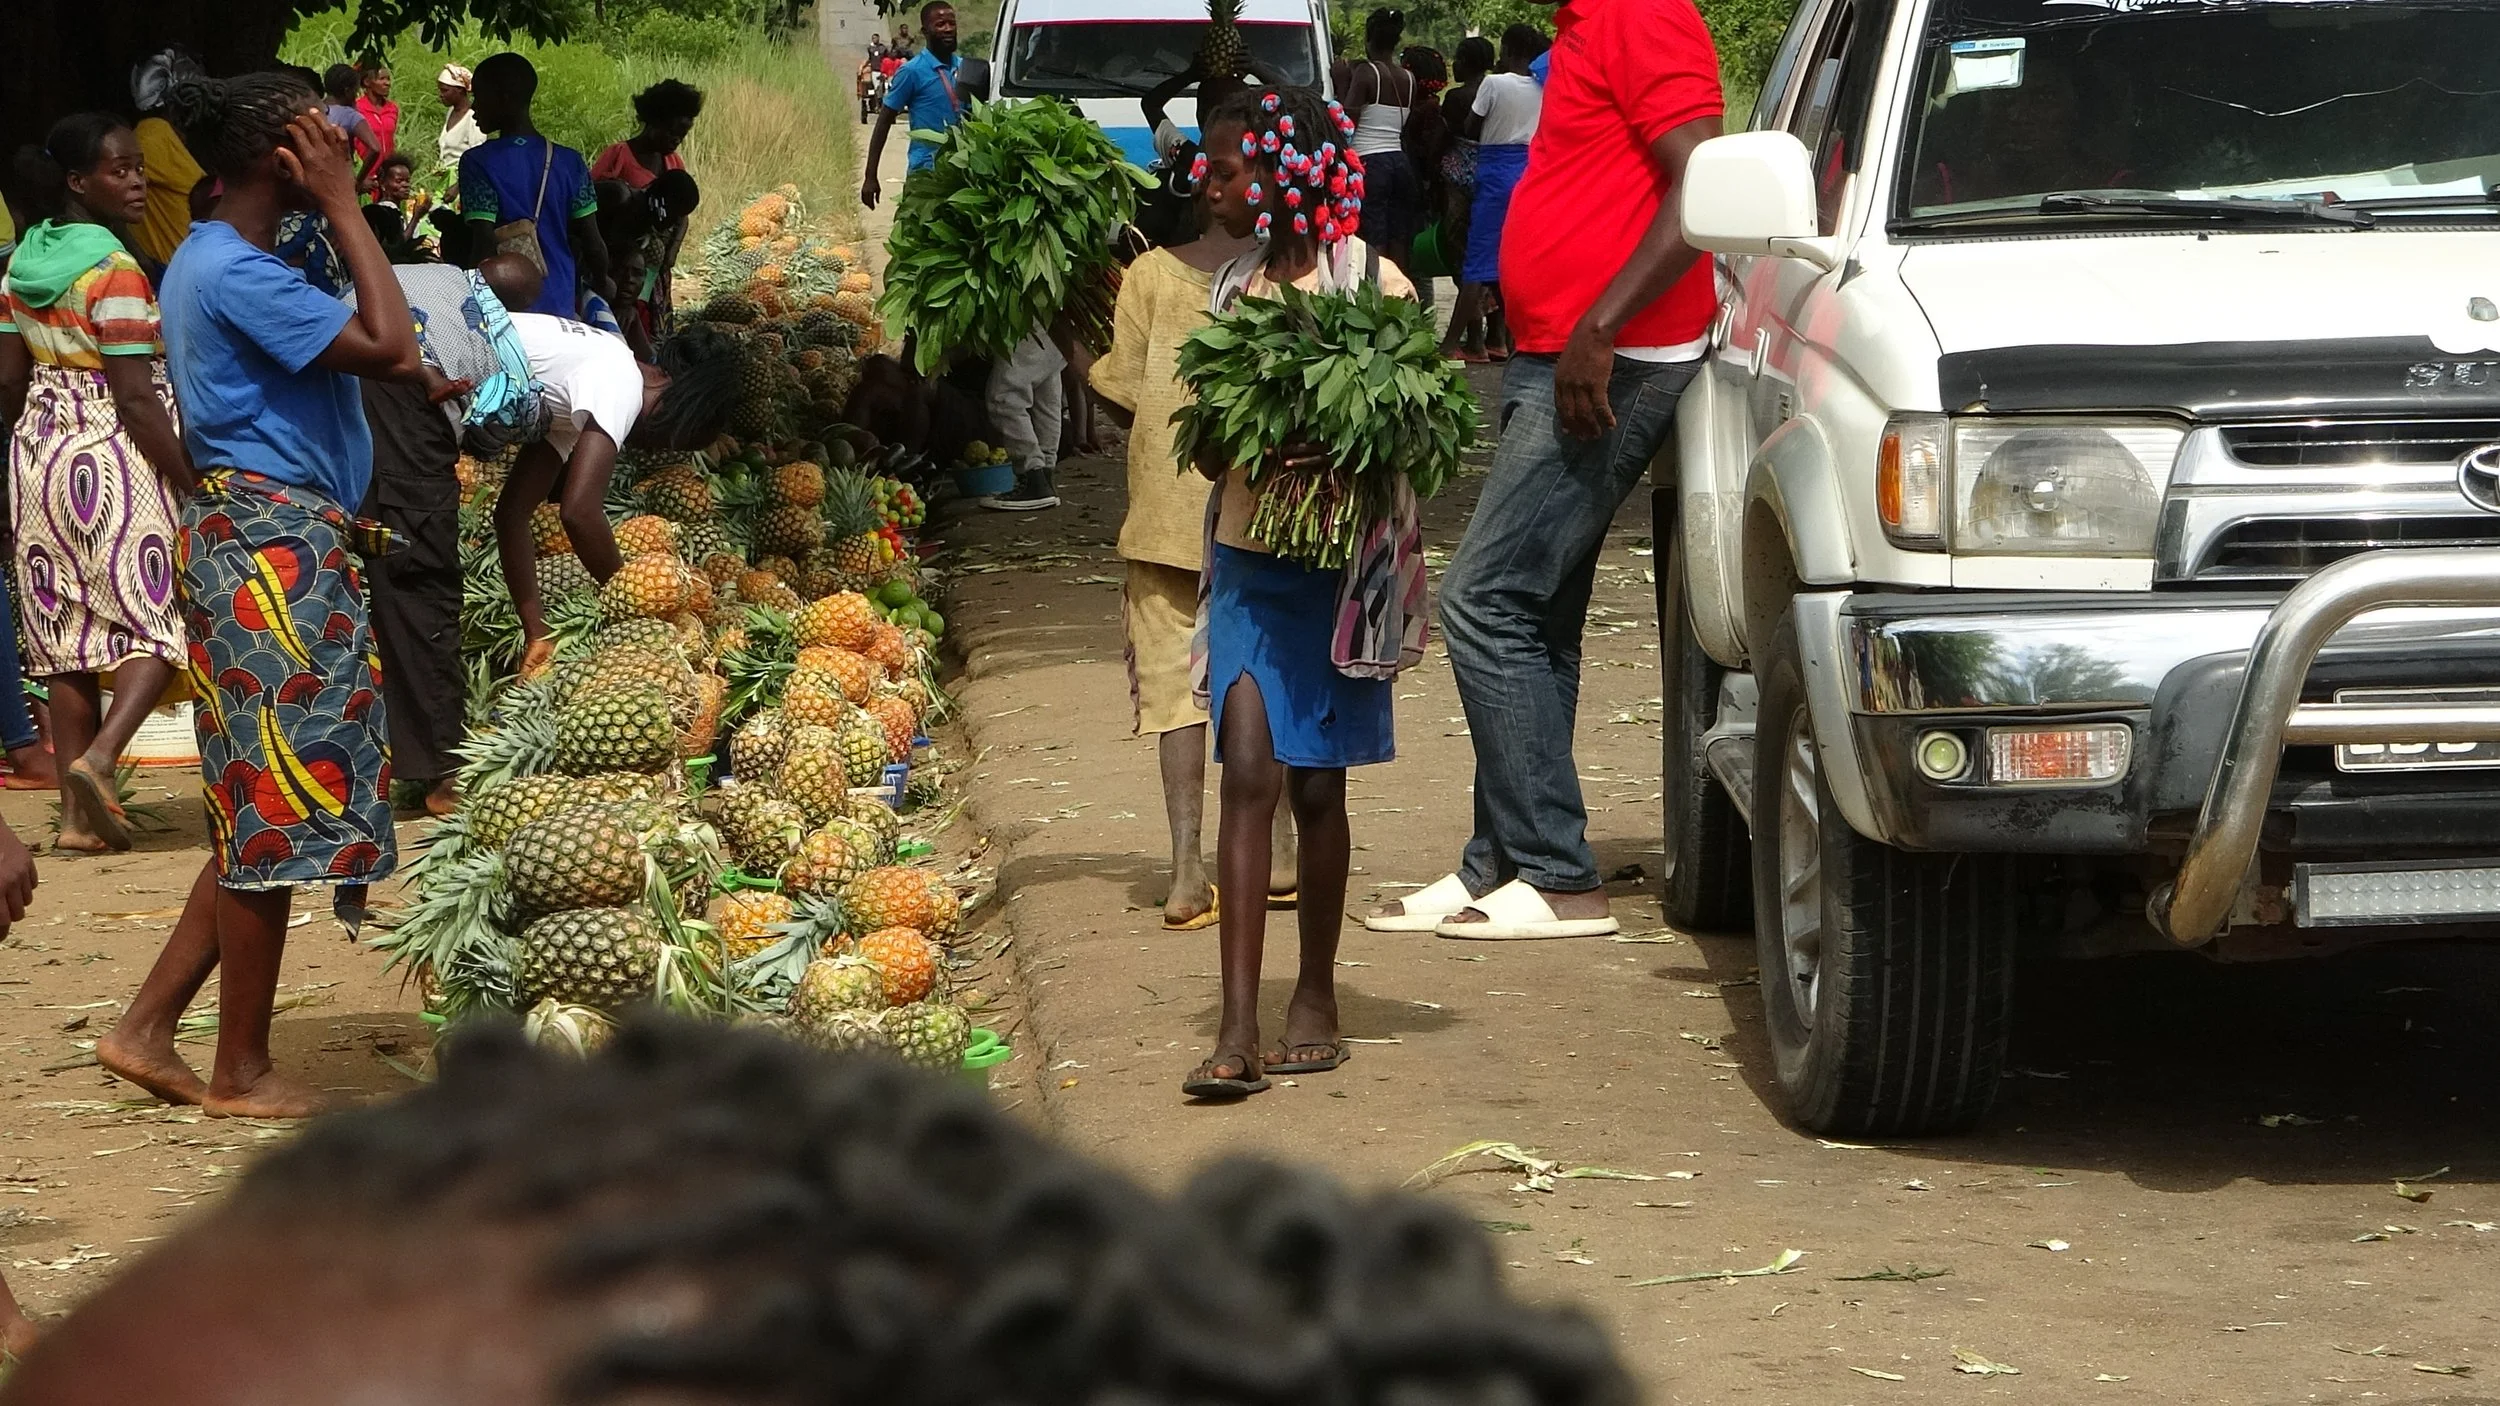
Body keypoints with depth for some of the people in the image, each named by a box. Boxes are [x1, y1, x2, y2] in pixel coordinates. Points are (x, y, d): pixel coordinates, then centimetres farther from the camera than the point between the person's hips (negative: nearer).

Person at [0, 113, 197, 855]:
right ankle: (100, 756, -20)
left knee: (67, 627, 8)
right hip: (116, 458, -7)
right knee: (158, 614, 1)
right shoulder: (115, 271, -16)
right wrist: (193, 485, -16)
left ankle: (78, 812, 8)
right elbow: (136, 397, -18)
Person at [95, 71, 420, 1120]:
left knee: (262, 816, 14)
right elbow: (390, 347, -21)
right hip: (272, 549, -11)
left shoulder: (215, 261, 16)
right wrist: (343, 207, -16)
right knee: (277, 811, -3)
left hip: (264, 546, 11)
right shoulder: (235, 272, -17)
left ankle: (146, 1029, 16)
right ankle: (241, 1073, 6)